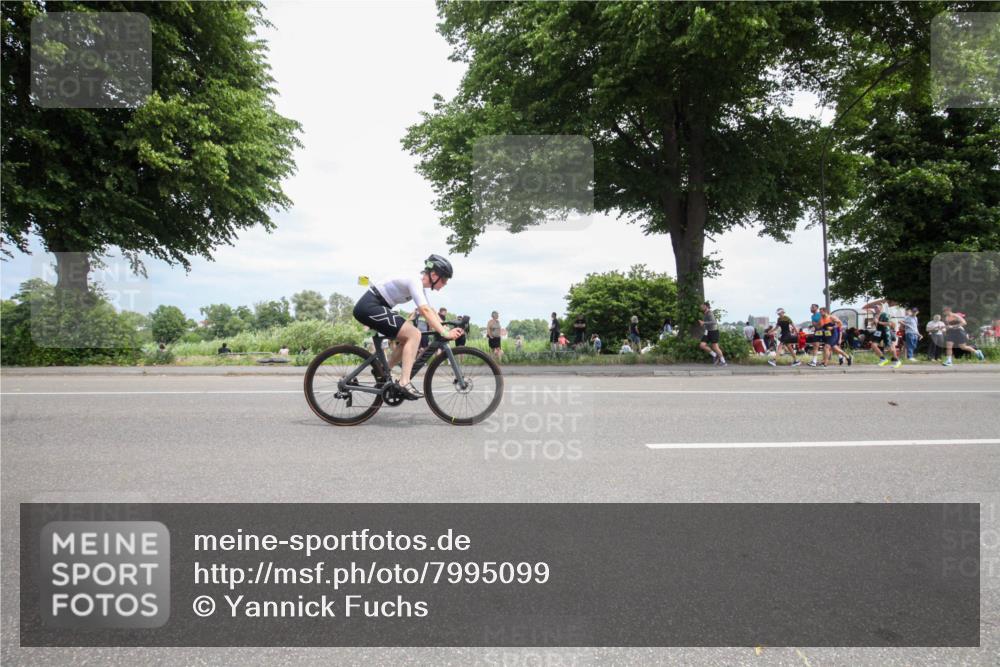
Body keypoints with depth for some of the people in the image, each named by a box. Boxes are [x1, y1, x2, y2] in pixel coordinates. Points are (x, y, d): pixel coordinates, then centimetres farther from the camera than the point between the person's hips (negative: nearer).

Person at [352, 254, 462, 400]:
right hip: (369, 306, -10)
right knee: (414, 335, -17)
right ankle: (404, 383, -21)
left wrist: (446, 328, 3)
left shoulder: (420, 284, 12)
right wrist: (444, 333, -34)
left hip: (371, 308, 10)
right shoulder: (415, 281, -18)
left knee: (408, 339, 11)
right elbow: (425, 311, -30)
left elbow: (430, 311, 15)